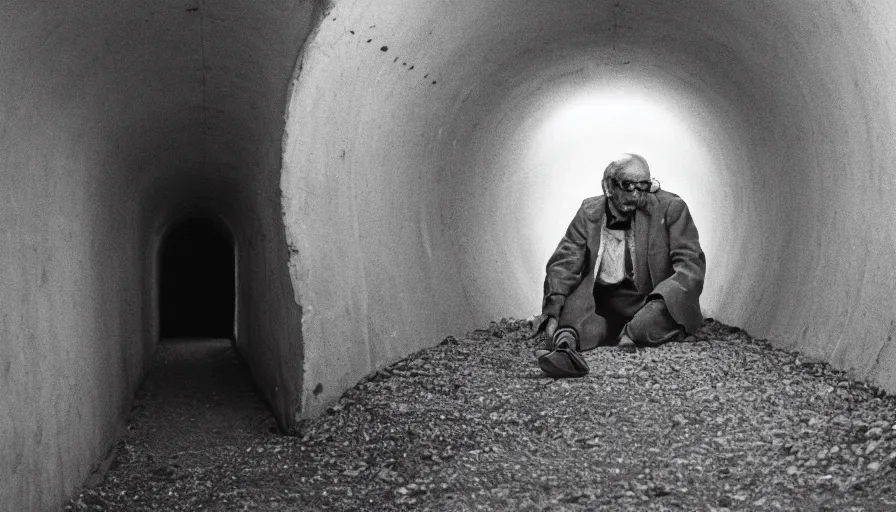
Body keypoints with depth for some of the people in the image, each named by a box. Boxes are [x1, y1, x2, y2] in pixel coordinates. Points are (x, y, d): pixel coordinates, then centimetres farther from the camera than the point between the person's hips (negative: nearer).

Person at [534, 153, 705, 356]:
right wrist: (553, 307, -23)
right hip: (602, 306, 2)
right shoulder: (590, 212, 2)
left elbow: (691, 264, -10)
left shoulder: (671, 207, -5)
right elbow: (564, 262, -3)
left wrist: (662, 303, -29)